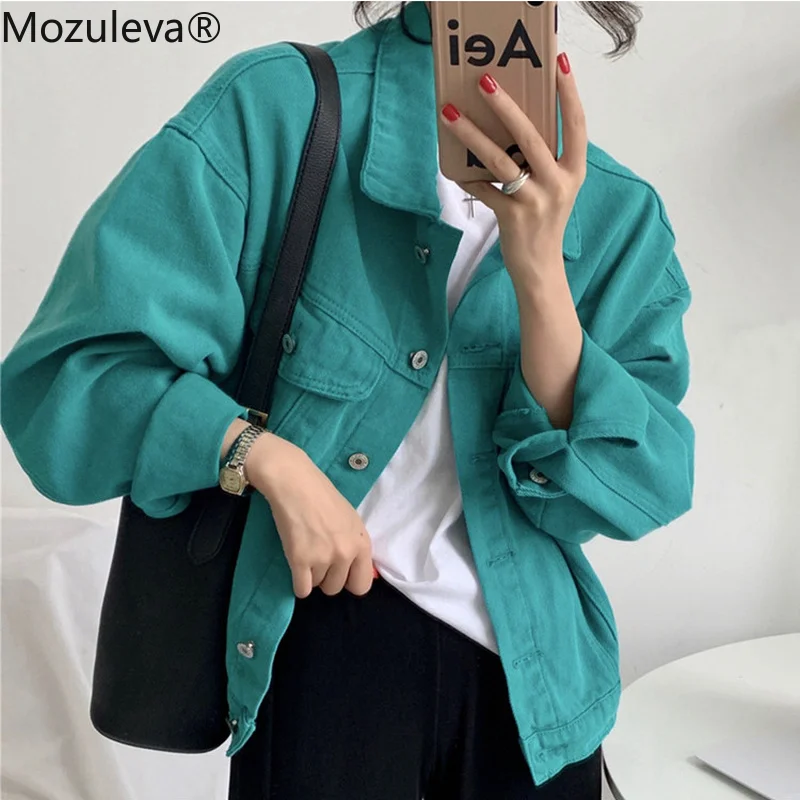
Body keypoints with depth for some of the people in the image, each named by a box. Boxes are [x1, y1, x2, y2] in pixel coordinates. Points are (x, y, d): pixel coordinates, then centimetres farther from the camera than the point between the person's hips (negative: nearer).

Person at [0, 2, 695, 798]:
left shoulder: (618, 212, -1)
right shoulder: (277, 105, -11)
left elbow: (632, 491, -9)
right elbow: (70, 371, -12)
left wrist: (540, 271, -21)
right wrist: (268, 455, -26)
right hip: (330, 623, -3)